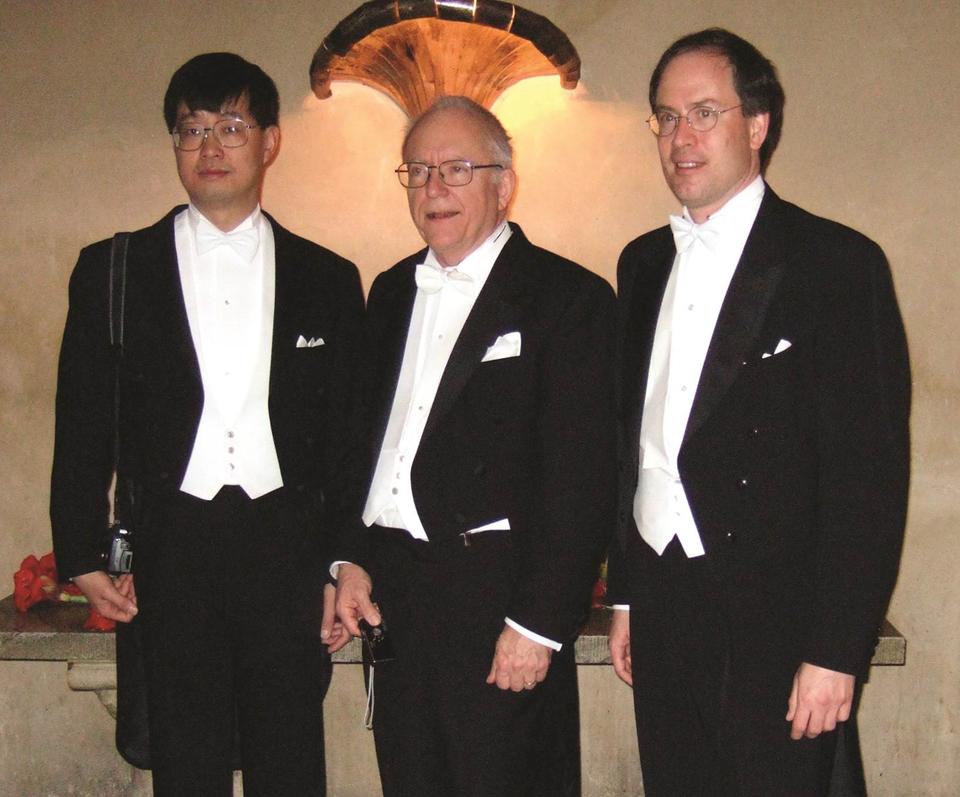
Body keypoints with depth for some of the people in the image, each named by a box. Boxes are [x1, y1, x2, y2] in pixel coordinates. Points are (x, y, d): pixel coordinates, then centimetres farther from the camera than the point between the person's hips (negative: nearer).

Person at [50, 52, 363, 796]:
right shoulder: (113, 270, 7)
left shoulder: (327, 278, 8)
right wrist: (83, 555, 2)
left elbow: (348, 434, 8)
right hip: (173, 550, 0)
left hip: (288, 547, 0)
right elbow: (84, 426, 7)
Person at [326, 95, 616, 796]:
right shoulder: (391, 292, 15)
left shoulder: (568, 297, -6)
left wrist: (537, 623, -15)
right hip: (391, 597, 6)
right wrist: (352, 558, 9)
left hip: (499, 604, -6)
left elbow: (581, 481, -11)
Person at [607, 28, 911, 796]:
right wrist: (625, 594, 14)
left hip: (776, 620, -5)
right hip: (663, 611, 6)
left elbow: (871, 472, -12)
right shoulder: (643, 263, 11)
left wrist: (835, 652, -15)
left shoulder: (836, 262, -8)